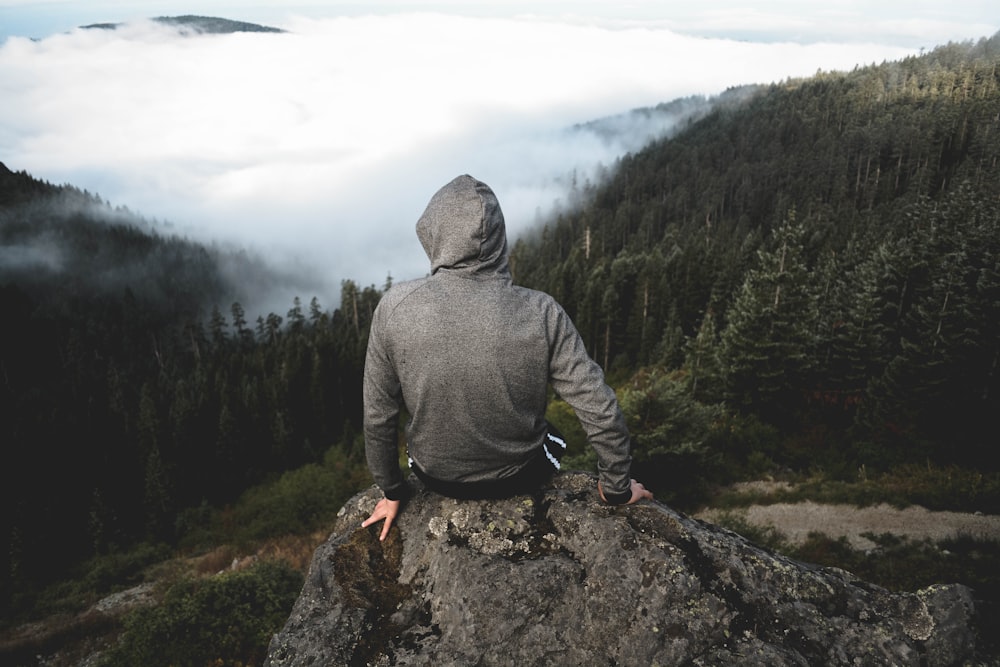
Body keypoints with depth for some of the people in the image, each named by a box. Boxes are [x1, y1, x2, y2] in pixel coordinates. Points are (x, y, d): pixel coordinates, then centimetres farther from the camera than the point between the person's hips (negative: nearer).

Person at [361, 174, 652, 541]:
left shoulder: (395, 308, -22)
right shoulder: (542, 313, -24)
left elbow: (378, 417, -12)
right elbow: (601, 412, -19)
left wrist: (391, 492, 5)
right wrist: (617, 488, -1)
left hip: (436, 477, 1)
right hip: (518, 476, 0)